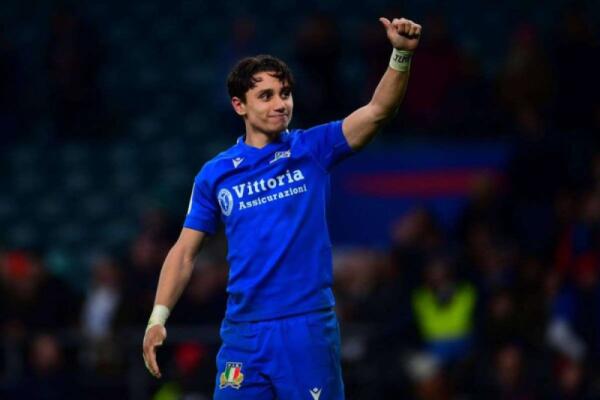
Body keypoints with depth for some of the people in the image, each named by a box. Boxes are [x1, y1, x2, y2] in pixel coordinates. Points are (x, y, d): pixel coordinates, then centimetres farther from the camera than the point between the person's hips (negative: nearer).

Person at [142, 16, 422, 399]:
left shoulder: (312, 150, 2)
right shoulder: (215, 174, 7)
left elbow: (377, 111, -11)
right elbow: (185, 251, 11)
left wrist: (401, 54, -27)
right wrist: (158, 318, 0)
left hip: (309, 327, -2)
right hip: (243, 332, 2)